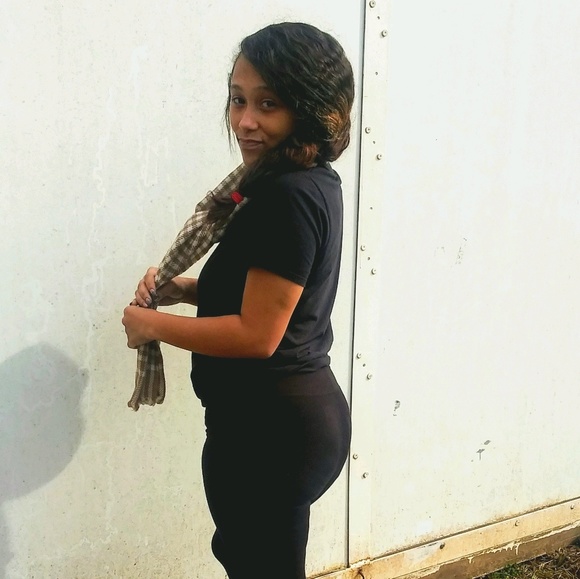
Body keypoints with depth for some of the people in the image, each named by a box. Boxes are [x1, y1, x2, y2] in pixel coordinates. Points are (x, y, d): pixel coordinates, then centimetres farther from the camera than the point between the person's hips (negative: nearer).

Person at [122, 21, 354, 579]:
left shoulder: (287, 198, -23)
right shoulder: (313, 182, 7)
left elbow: (257, 334, -24)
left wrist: (153, 325, -11)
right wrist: (185, 289, 4)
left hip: (269, 429, -10)